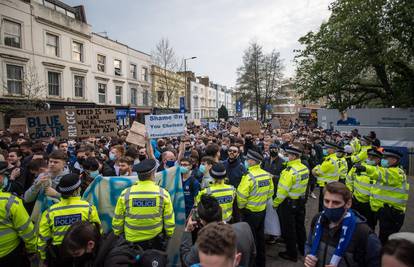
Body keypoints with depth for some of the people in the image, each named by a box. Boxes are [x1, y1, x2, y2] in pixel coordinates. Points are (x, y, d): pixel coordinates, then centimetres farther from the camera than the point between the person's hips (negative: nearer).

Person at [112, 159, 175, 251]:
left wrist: (118, 235, 14)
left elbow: (117, 221, -3)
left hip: (131, 243, 1)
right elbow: (169, 222, -7)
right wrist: (168, 236, 8)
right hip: (156, 242, 0)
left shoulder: (125, 194, -11)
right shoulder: (163, 194, -12)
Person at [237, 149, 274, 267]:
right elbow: (270, 192, 6)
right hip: (262, 210, 7)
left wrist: (240, 206, -4)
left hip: (250, 212, -7)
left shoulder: (249, 176, -24)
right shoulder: (266, 174, -2)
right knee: (260, 236, 20)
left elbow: (241, 196, -22)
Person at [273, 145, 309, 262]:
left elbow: (282, 190, -24)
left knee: (289, 229, 8)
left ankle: (292, 254, 22)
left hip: (289, 203, -8)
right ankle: (303, 248, 40)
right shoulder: (305, 168, -2)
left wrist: (275, 203, -12)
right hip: (301, 201, 8)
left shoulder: (289, 170, -26)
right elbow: (302, 184, 7)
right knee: (300, 226, 23)